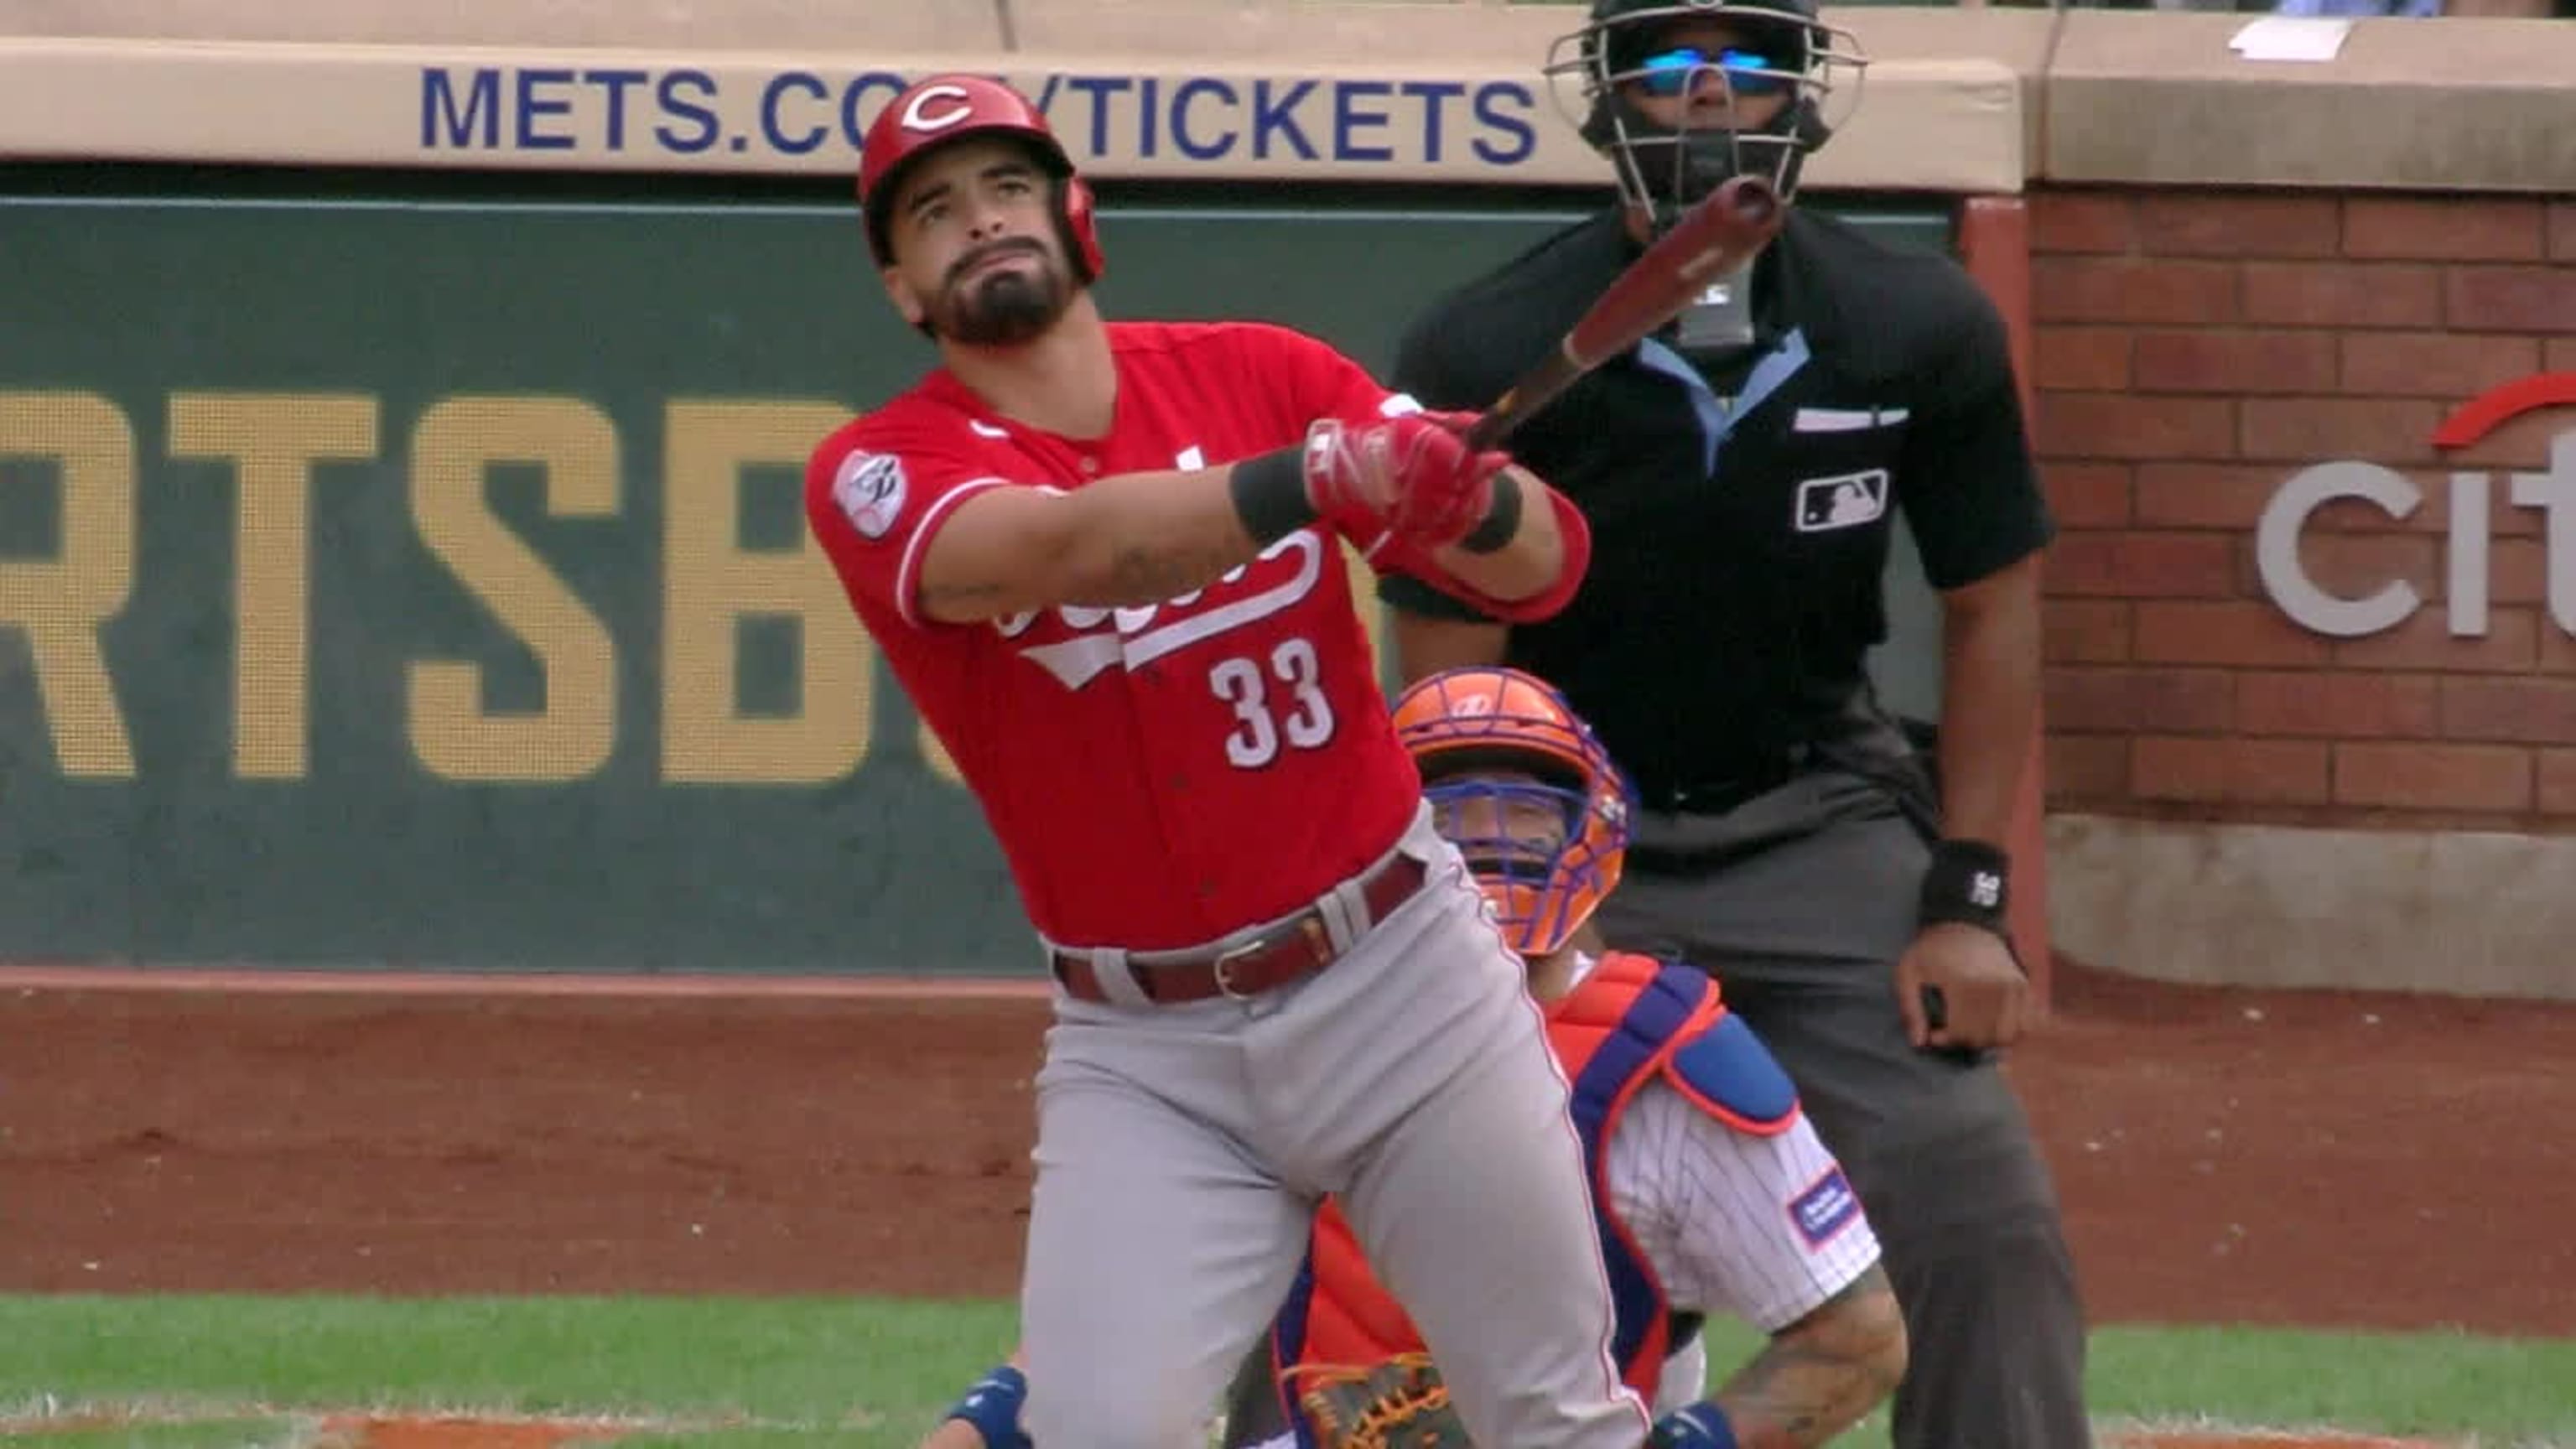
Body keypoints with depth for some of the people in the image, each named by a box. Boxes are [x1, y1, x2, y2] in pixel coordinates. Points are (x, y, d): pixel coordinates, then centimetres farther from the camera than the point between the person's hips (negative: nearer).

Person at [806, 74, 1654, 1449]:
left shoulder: (1261, 376, 2)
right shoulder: (879, 473, -6)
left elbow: (1545, 566, -2)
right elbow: (1057, 549, -28)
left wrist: (1472, 494, -26)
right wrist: (1306, 482, -43)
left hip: (1402, 971, 2)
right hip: (1144, 1052, -2)